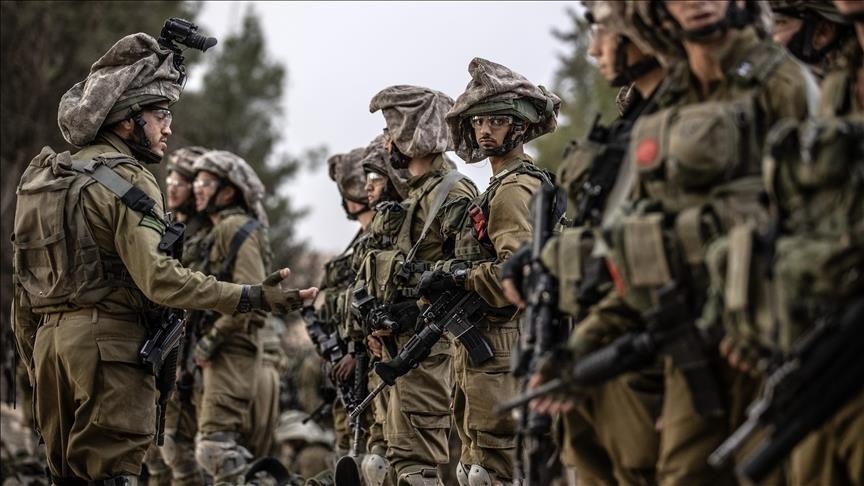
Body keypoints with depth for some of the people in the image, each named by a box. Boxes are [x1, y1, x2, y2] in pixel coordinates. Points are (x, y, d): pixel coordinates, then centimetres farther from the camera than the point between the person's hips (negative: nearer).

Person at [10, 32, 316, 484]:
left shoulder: (44, 175, 16)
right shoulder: (127, 180, -10)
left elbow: (23, 286, 18)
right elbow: (156, 275, -21)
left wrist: (34, 361, 25)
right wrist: (248, 298, -24)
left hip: (50, 339, 8)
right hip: (108, 343, -8)